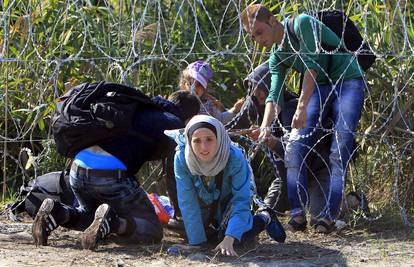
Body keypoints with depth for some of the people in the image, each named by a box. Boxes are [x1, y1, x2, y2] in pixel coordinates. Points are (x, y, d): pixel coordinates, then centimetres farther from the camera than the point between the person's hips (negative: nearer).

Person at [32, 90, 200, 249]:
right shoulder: (174, 123, 7)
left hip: (77, 170, 7)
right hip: (111, 175, -7)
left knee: (90, 215, 34)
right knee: (152, 231, 5)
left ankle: (57, 213, 3)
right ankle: (112, 222, -24)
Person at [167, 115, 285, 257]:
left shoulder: (235, 158, -38)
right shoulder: (181, 159, -33)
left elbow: (241, 200, -39)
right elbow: (188, 203, -29)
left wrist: (228, 240, -50)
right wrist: (197, 242, -34)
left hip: (229, 199, -3)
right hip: (204, 201, 3)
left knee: (229, 235, -22)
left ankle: (264, 219, 9)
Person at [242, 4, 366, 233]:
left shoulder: (301, 24, -16)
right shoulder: (277, 57, 4)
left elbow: (312, 65, -24)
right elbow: (274, 96, -1)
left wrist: (302, 106, -30)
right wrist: (265, 127, -19)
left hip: (348, 81, -6)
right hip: (319, 87, 6)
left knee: (340, 150, -15)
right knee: (295, 146, -9)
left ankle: (329, 214, -17)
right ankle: (298, 213, -10)